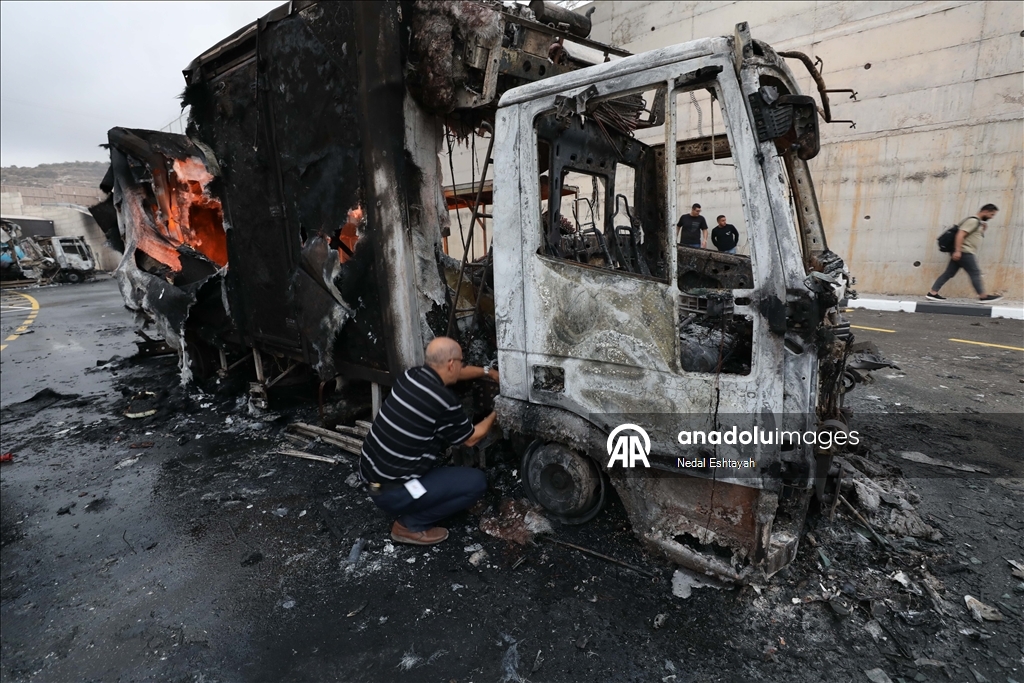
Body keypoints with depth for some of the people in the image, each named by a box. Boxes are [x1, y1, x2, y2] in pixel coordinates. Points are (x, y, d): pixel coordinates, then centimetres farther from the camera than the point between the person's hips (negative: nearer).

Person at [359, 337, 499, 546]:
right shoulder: (444, 401, -22)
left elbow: (454, 373, 22)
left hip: (369, 472, 8)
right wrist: (495, 414, 12)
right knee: (477, 482, -3)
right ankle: (410, 525, 3)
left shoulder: (412, 375, 0)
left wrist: (487, 372, 25)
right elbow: (471, 438, -3)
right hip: (392, 491, -8)